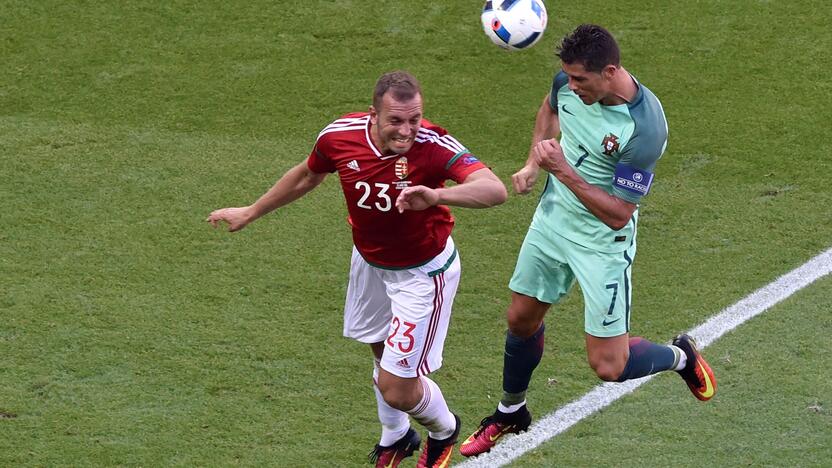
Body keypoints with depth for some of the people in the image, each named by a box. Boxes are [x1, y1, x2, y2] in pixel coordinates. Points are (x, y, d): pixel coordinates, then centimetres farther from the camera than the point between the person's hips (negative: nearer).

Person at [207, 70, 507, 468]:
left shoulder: (433, 145, -34)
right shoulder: (339, 136, -20)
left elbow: (495, 190, -48)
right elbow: (307, 177, 4)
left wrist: (437, 195, -65)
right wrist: (251, 213, 16)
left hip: (422, 272, -5)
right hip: (369, 263, 5)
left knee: (397, 389, -4)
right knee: (382, 353, 26)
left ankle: (444, 431, 31)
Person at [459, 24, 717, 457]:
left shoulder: (644, 127, -32)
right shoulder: (570, 81, -12)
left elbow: (618, 213, -27)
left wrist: (563, 171, -32)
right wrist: (533, 164, 3)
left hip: (603, 242, -6)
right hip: (551, 221, 6)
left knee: (608, 366, -4)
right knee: (521, 320, 19)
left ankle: (680, 357, 27)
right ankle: (510, 413, 44)